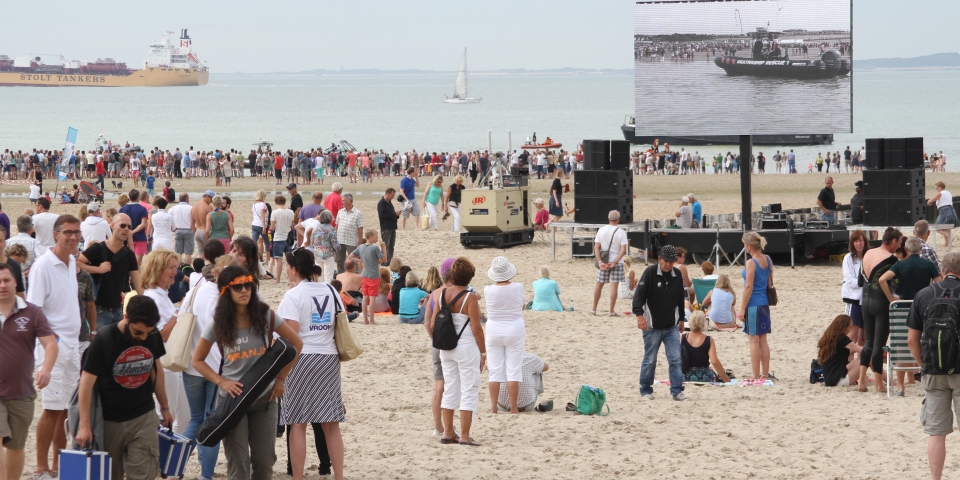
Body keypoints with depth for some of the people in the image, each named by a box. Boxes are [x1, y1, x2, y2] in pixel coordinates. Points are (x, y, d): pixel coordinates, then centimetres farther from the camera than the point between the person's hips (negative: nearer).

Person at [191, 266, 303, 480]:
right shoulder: (218, 325, -7)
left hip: (264, 398, 2)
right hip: (233, 398, -2)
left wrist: (281, 378, 1)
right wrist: (221, 381, -12)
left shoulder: (265, 316, -5)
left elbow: (296, 344, 4)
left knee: (264, 462, 5)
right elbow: (197, 360, 3)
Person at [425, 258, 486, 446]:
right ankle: (464, 435, -2)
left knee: (450, 389, 15)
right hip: (467, 346, -6)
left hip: (446, 348, 6)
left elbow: (432, 325, 5)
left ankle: (448, 432, 18)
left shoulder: (440, 295, 1)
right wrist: (483, 352, -4)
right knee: (469, 390, 1)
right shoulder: (469, 298, -14)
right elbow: (476, 328, -14)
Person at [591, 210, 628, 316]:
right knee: (614, 287, 1)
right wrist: (614, 263, -15)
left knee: (599, 285, 13)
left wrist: (600, 262, -11)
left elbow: (596, 247, -7)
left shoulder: (601, 230, -1)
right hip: (616, 262, -2)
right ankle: (612, 311, 1)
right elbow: (623, 250, -15)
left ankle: (594, 309, 19)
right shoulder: (621, 232, -8)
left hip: (603, 262, 2)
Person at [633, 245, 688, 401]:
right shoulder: (650, 272, -8)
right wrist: (639, 315, -26)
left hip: (671, 327, 4)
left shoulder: (677, 275, 6)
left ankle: (677, 391, 1)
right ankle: (645, 391, 17)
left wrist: (681, 319, 22)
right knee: (650, 360, 4)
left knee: (676, 360, -3)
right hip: (652, 327, -4)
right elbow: (639, 294, -15)